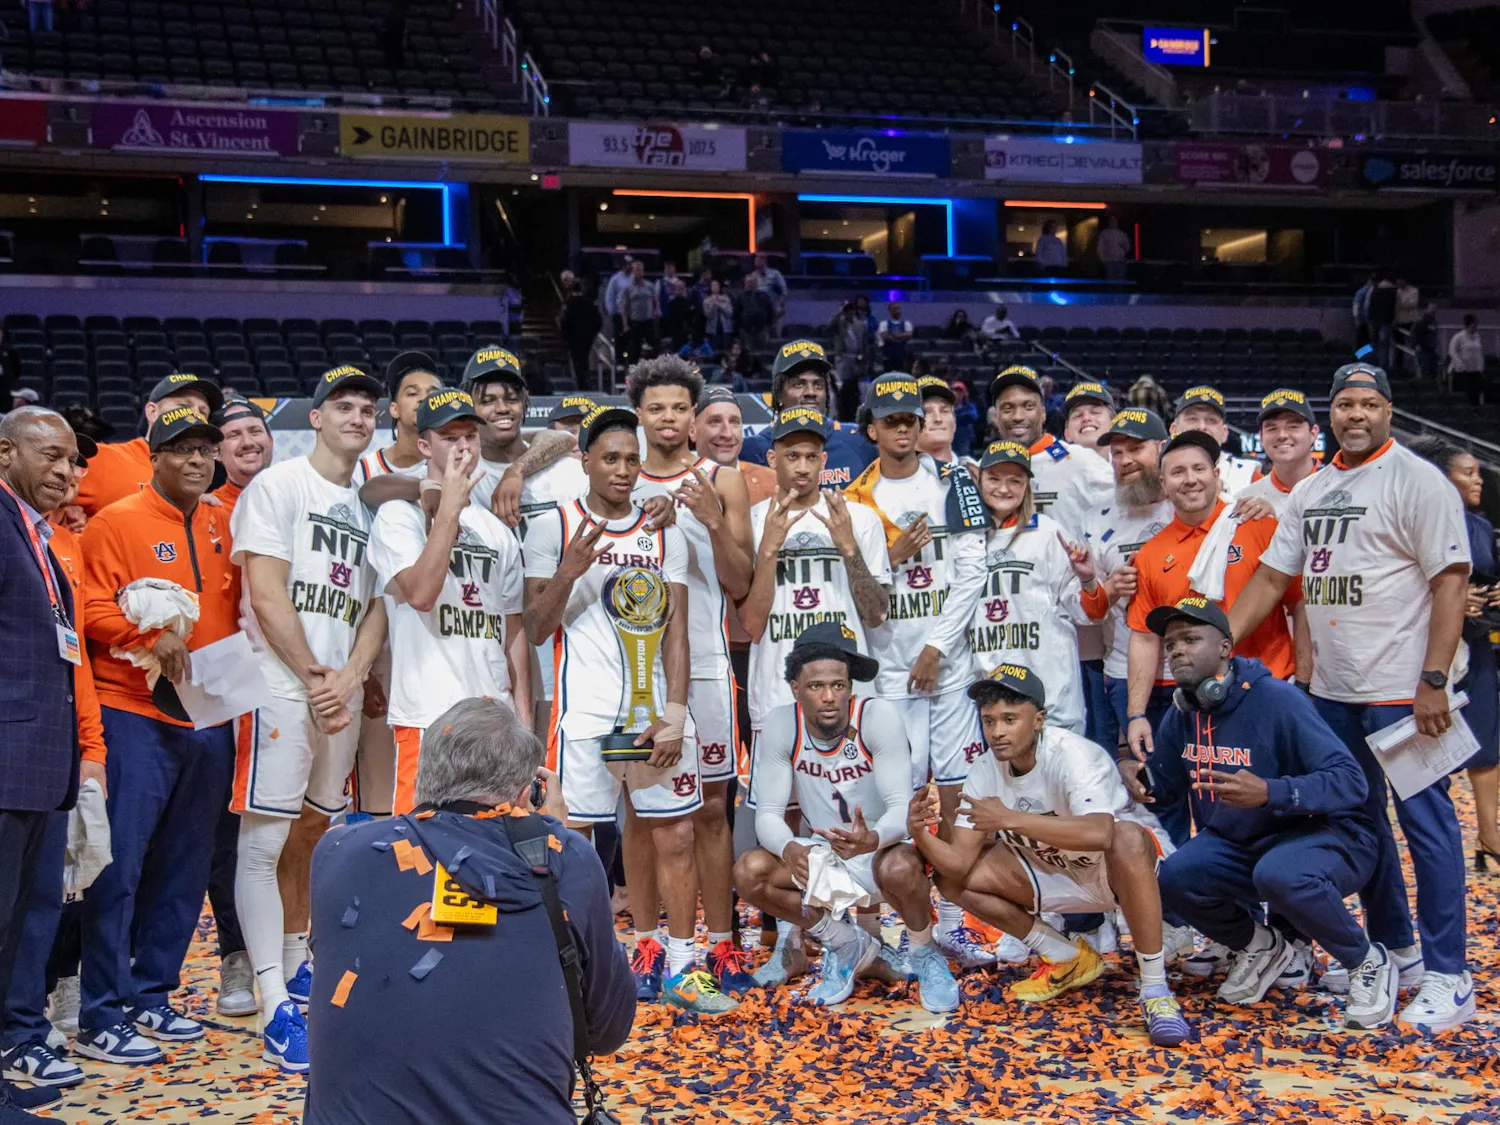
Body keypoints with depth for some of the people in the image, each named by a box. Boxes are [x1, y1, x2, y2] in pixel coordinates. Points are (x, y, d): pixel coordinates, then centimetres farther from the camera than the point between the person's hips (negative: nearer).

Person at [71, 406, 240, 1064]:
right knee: (120, 865, -5)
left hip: (208, 719, 6)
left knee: (184, 867, 11)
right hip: (135, 717, -6)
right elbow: (93, 613, -9)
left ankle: (150, 995, 24)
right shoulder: (116, 523, -4)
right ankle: (101, 1018, 2)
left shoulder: (225, 527, 13)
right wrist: (152, 637, -22)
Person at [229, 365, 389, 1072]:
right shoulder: (279, 486, -3)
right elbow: (267, 597, -11)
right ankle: (275, 1009, -9)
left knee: (313, 827, 15)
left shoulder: (372, 503, 16)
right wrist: (314, 679, -10)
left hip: (343, 690, 6)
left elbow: (378, 606, 11)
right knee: (264, 839, -8)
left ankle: (296, 967, 30)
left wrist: (348, 679, -5)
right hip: (281, 685, -6)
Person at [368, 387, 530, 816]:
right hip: (427, 716, -6)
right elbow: (420, 594, -17)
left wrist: (523, 718, 11)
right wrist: (450, 507, -15)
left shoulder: (498, 531, 18)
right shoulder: (399, 515, 0)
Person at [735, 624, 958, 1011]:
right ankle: (849, 946, 3)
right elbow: (768, 813, -14)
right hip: (821, 854, 4)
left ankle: (923, 955, -2)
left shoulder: (879, 717, -21)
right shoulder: (781, 726, -14)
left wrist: (873, 839, -50)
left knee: (901, 868, -38)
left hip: (881, 849, -3)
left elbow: (901, 807, -26)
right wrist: (789, 848, -39)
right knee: (748, 871, -22)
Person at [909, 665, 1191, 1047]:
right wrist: (921, 835, -32)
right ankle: (1069, 959, 8)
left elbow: (1098, 833, -47)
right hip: (1058, 871, 7)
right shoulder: (985, 770, -9)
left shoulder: (1072, 754, -28)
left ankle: (1155, 990, -28)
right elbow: (959, 863, -12)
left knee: (1126, 838, -41)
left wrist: (1009, 818, -44)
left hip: (1122, 868, -7)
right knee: (951, 878, -7)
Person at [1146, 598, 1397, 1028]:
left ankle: (1369, 963, -9)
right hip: (1237, 844, 6)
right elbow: (1161, 786, 9)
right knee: (1172, 878, -20)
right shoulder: (1182, 716, -1)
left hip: (1326, 834, -6)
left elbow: (1350, 781, -27)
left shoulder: (1277, 699, -22)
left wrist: (1268, 792, -42)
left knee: (1278, 875, -38)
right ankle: (1260, 948, 10)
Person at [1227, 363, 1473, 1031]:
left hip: (1401, 690, -7)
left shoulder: (1416, 480, -8)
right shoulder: (1310, 492, 13)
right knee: (1359, 820, 15)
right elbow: (1271, 577, 17)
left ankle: (1447, 977, 4)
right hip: (1332, 689, 7)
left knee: (1425, 822, -4)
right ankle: (1394, 950, 29)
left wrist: (1432, 681, -19)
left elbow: (1451, 581, -13)